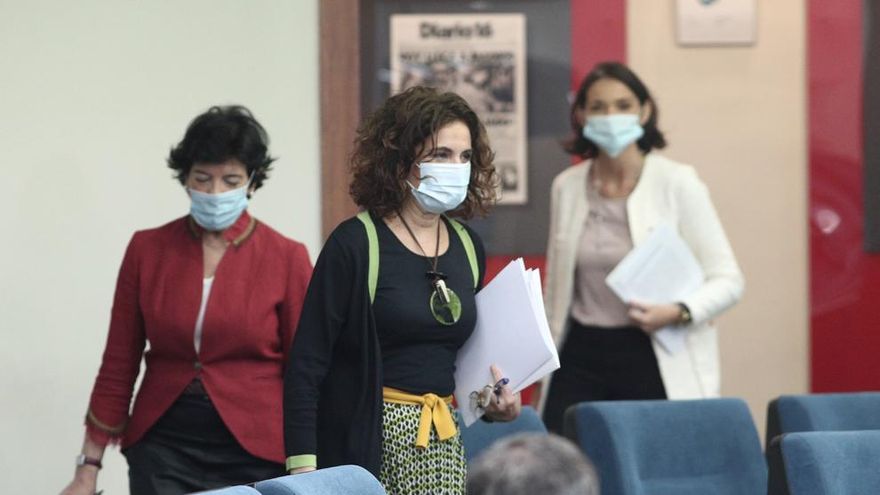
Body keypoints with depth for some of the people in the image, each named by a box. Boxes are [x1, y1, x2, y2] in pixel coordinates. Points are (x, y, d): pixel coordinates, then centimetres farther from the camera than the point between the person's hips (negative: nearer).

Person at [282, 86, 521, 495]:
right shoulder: (355, 244, -9)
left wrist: (494, 400, 4)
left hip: (443, 443, 6)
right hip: (368, 442, -6)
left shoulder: (467, 247, 10)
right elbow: (306, 364, -12)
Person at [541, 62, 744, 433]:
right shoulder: (566, 186, 8)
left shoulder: (677, 182, -4)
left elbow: (728, 280, -4)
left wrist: (679, 312, -21)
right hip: (582, 358, 3)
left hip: (655, 360, -3)